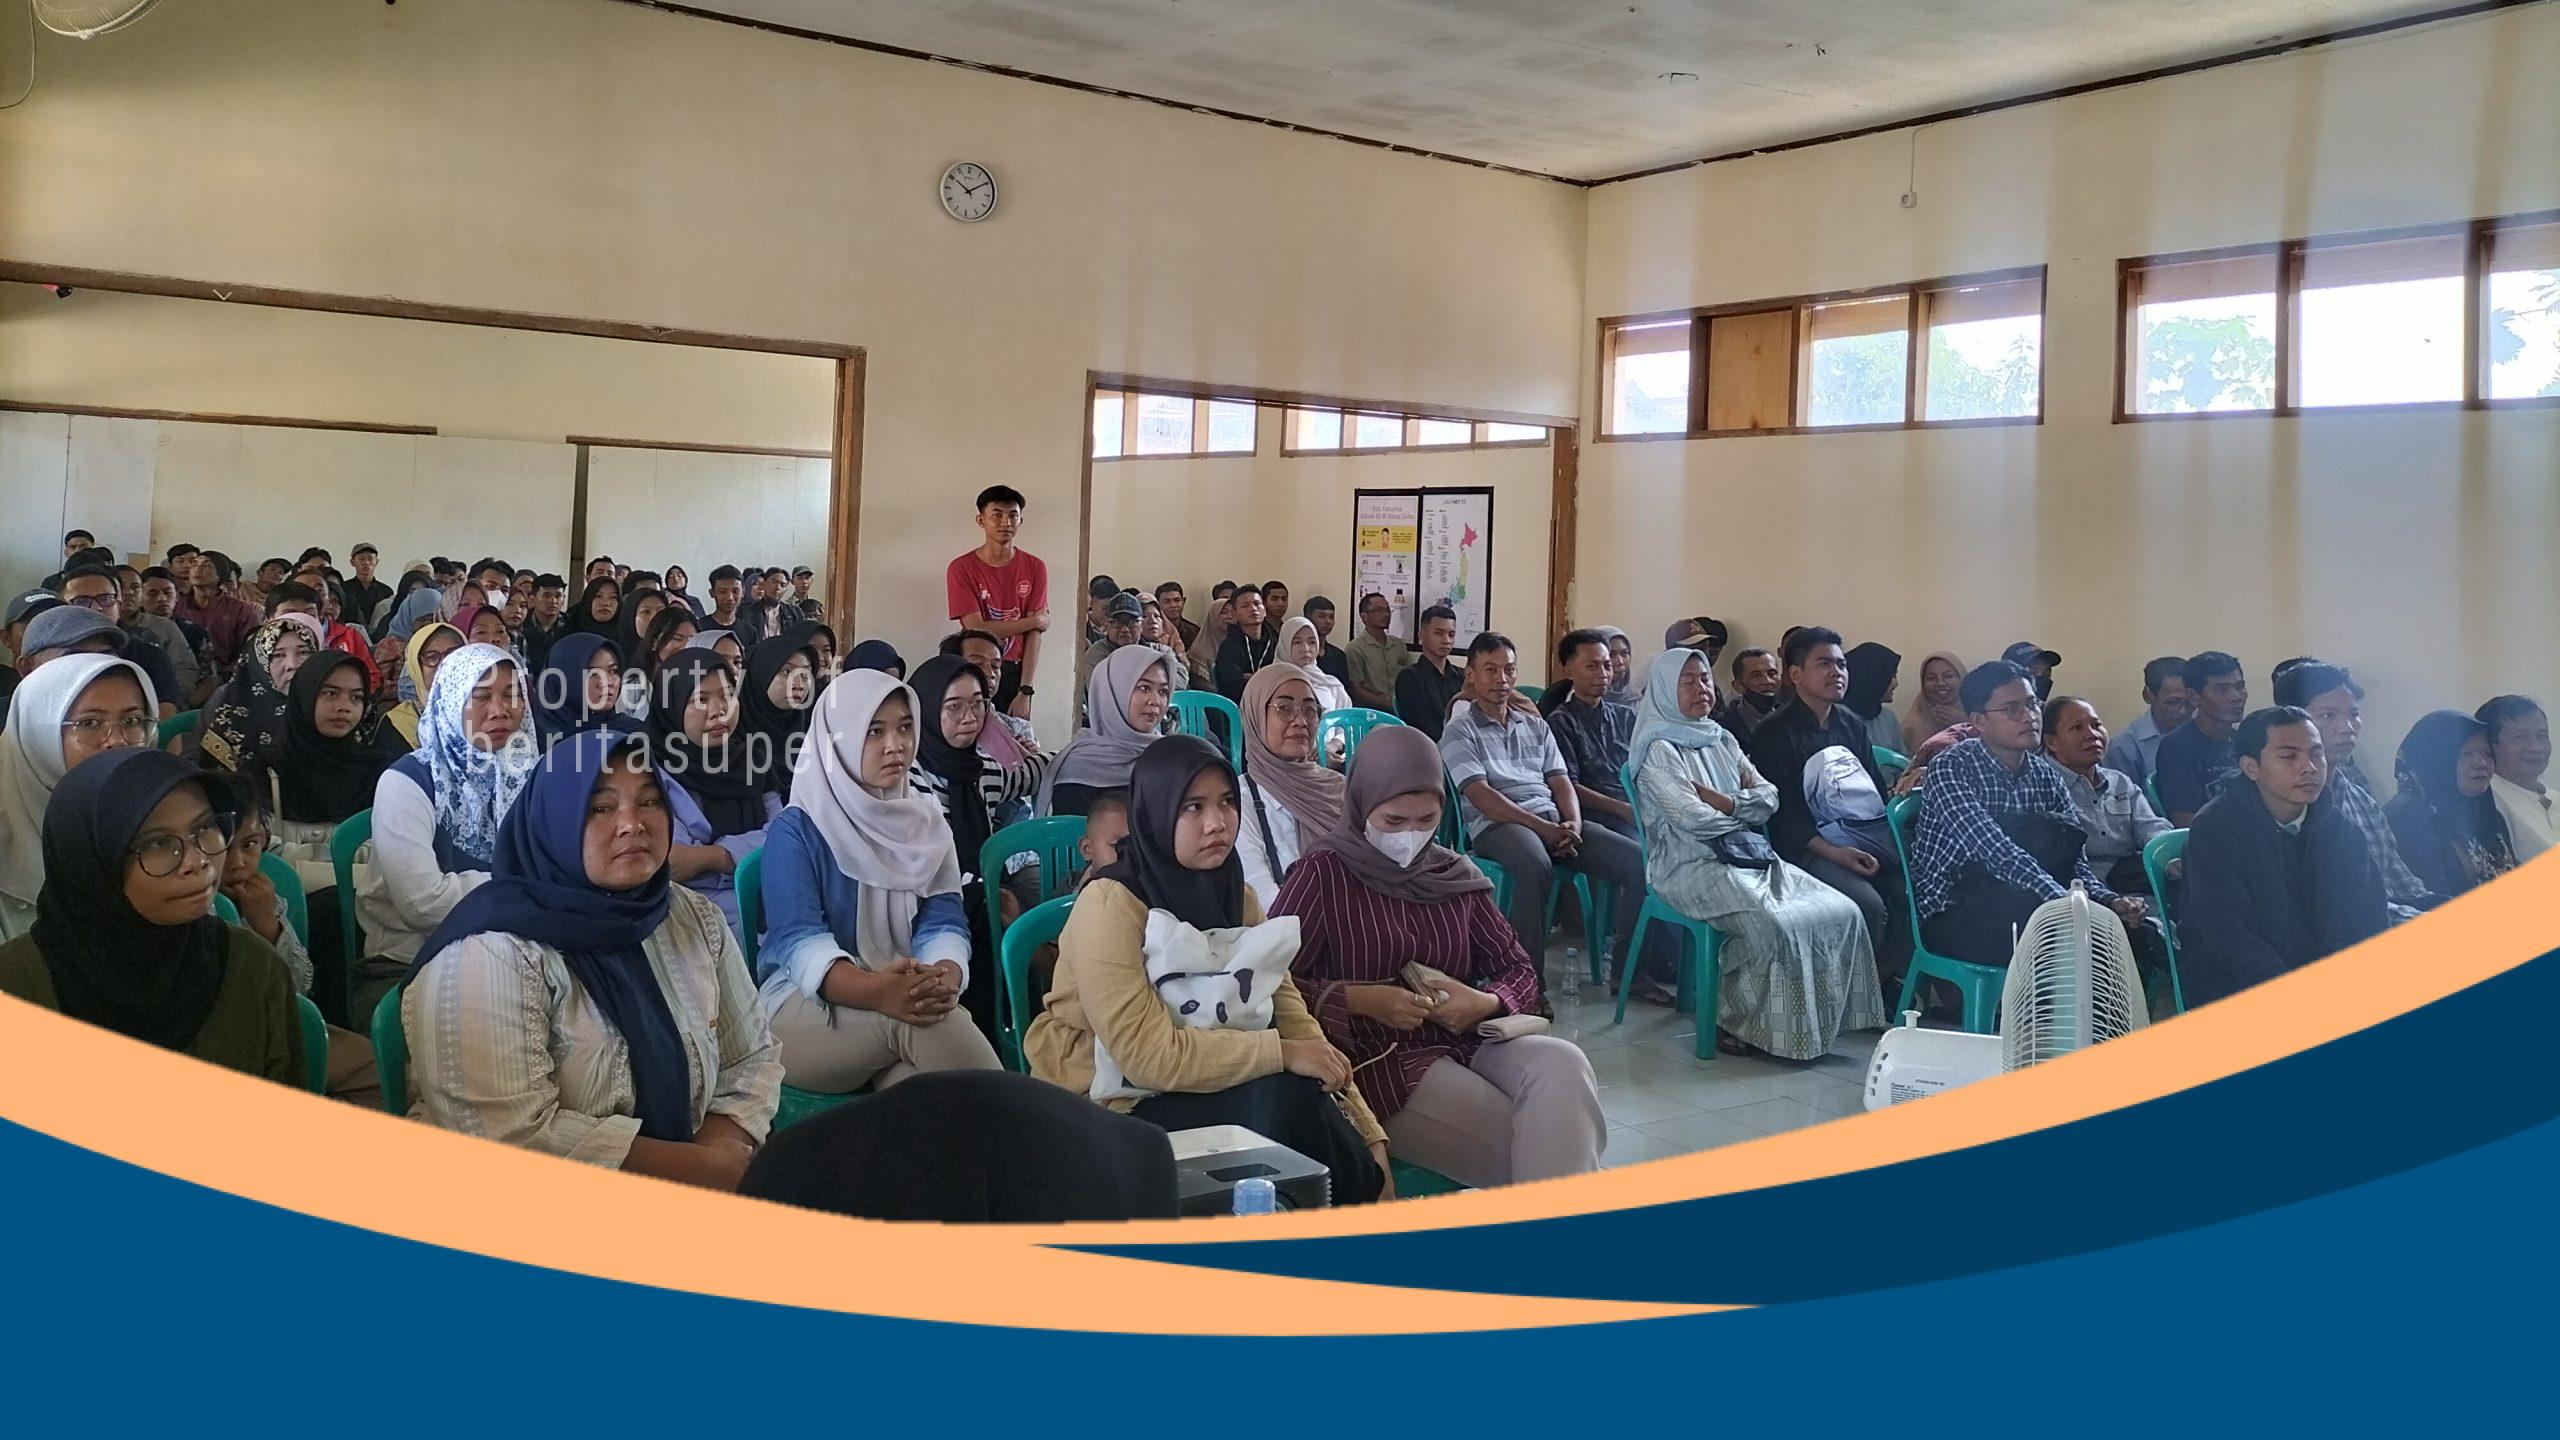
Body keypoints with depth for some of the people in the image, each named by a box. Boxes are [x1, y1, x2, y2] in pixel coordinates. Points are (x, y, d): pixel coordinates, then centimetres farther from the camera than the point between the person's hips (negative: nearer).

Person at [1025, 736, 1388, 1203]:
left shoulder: (1235, 896, 5)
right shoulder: (1110, 903, -16)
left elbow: (1294, 1021, 0)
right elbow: (1148, 1053, -24)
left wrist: (1369, 1137, -8)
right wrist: (1281, 1054, -23)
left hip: (1216, 1090, 6)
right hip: (1116, 1111, -6)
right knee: (1282, 1098, -28)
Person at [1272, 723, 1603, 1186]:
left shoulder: (1454, 874, 16)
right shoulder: (1324, 874, 0)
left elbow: (1518, 969, 18)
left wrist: (1487, 1003, -5)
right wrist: (1358, 1000, -18)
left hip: (1466, 1043, 6)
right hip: (1377, 1061, -5)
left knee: (1562, 1062, -28)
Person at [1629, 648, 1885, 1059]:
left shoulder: (1722, 740, 21)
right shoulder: (1658, 748, -2)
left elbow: (1769, 799, 11)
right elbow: (1691, 818, -14)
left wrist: (1721, 801, -7)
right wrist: (1742, 811, 3)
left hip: (1745, 856, 8)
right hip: (1689, 865, -7)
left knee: (1842, 913, -12)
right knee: (1774, 925, -32)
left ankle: (1821, 1017, -5)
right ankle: (1735, 1021, -14)